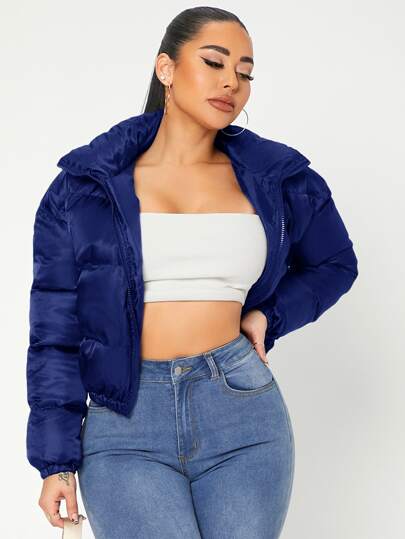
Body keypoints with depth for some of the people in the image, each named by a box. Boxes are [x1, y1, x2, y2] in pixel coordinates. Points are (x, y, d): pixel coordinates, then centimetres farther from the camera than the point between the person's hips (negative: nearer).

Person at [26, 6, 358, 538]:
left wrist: (269, 315, 7)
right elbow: (55, 331, 5)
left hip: (244, 416, 2)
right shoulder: (87, 185, 4)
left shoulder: (276, 177, 8)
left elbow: (334, 263, 25)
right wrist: (56, 460, 0)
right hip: (127, 422, -2)